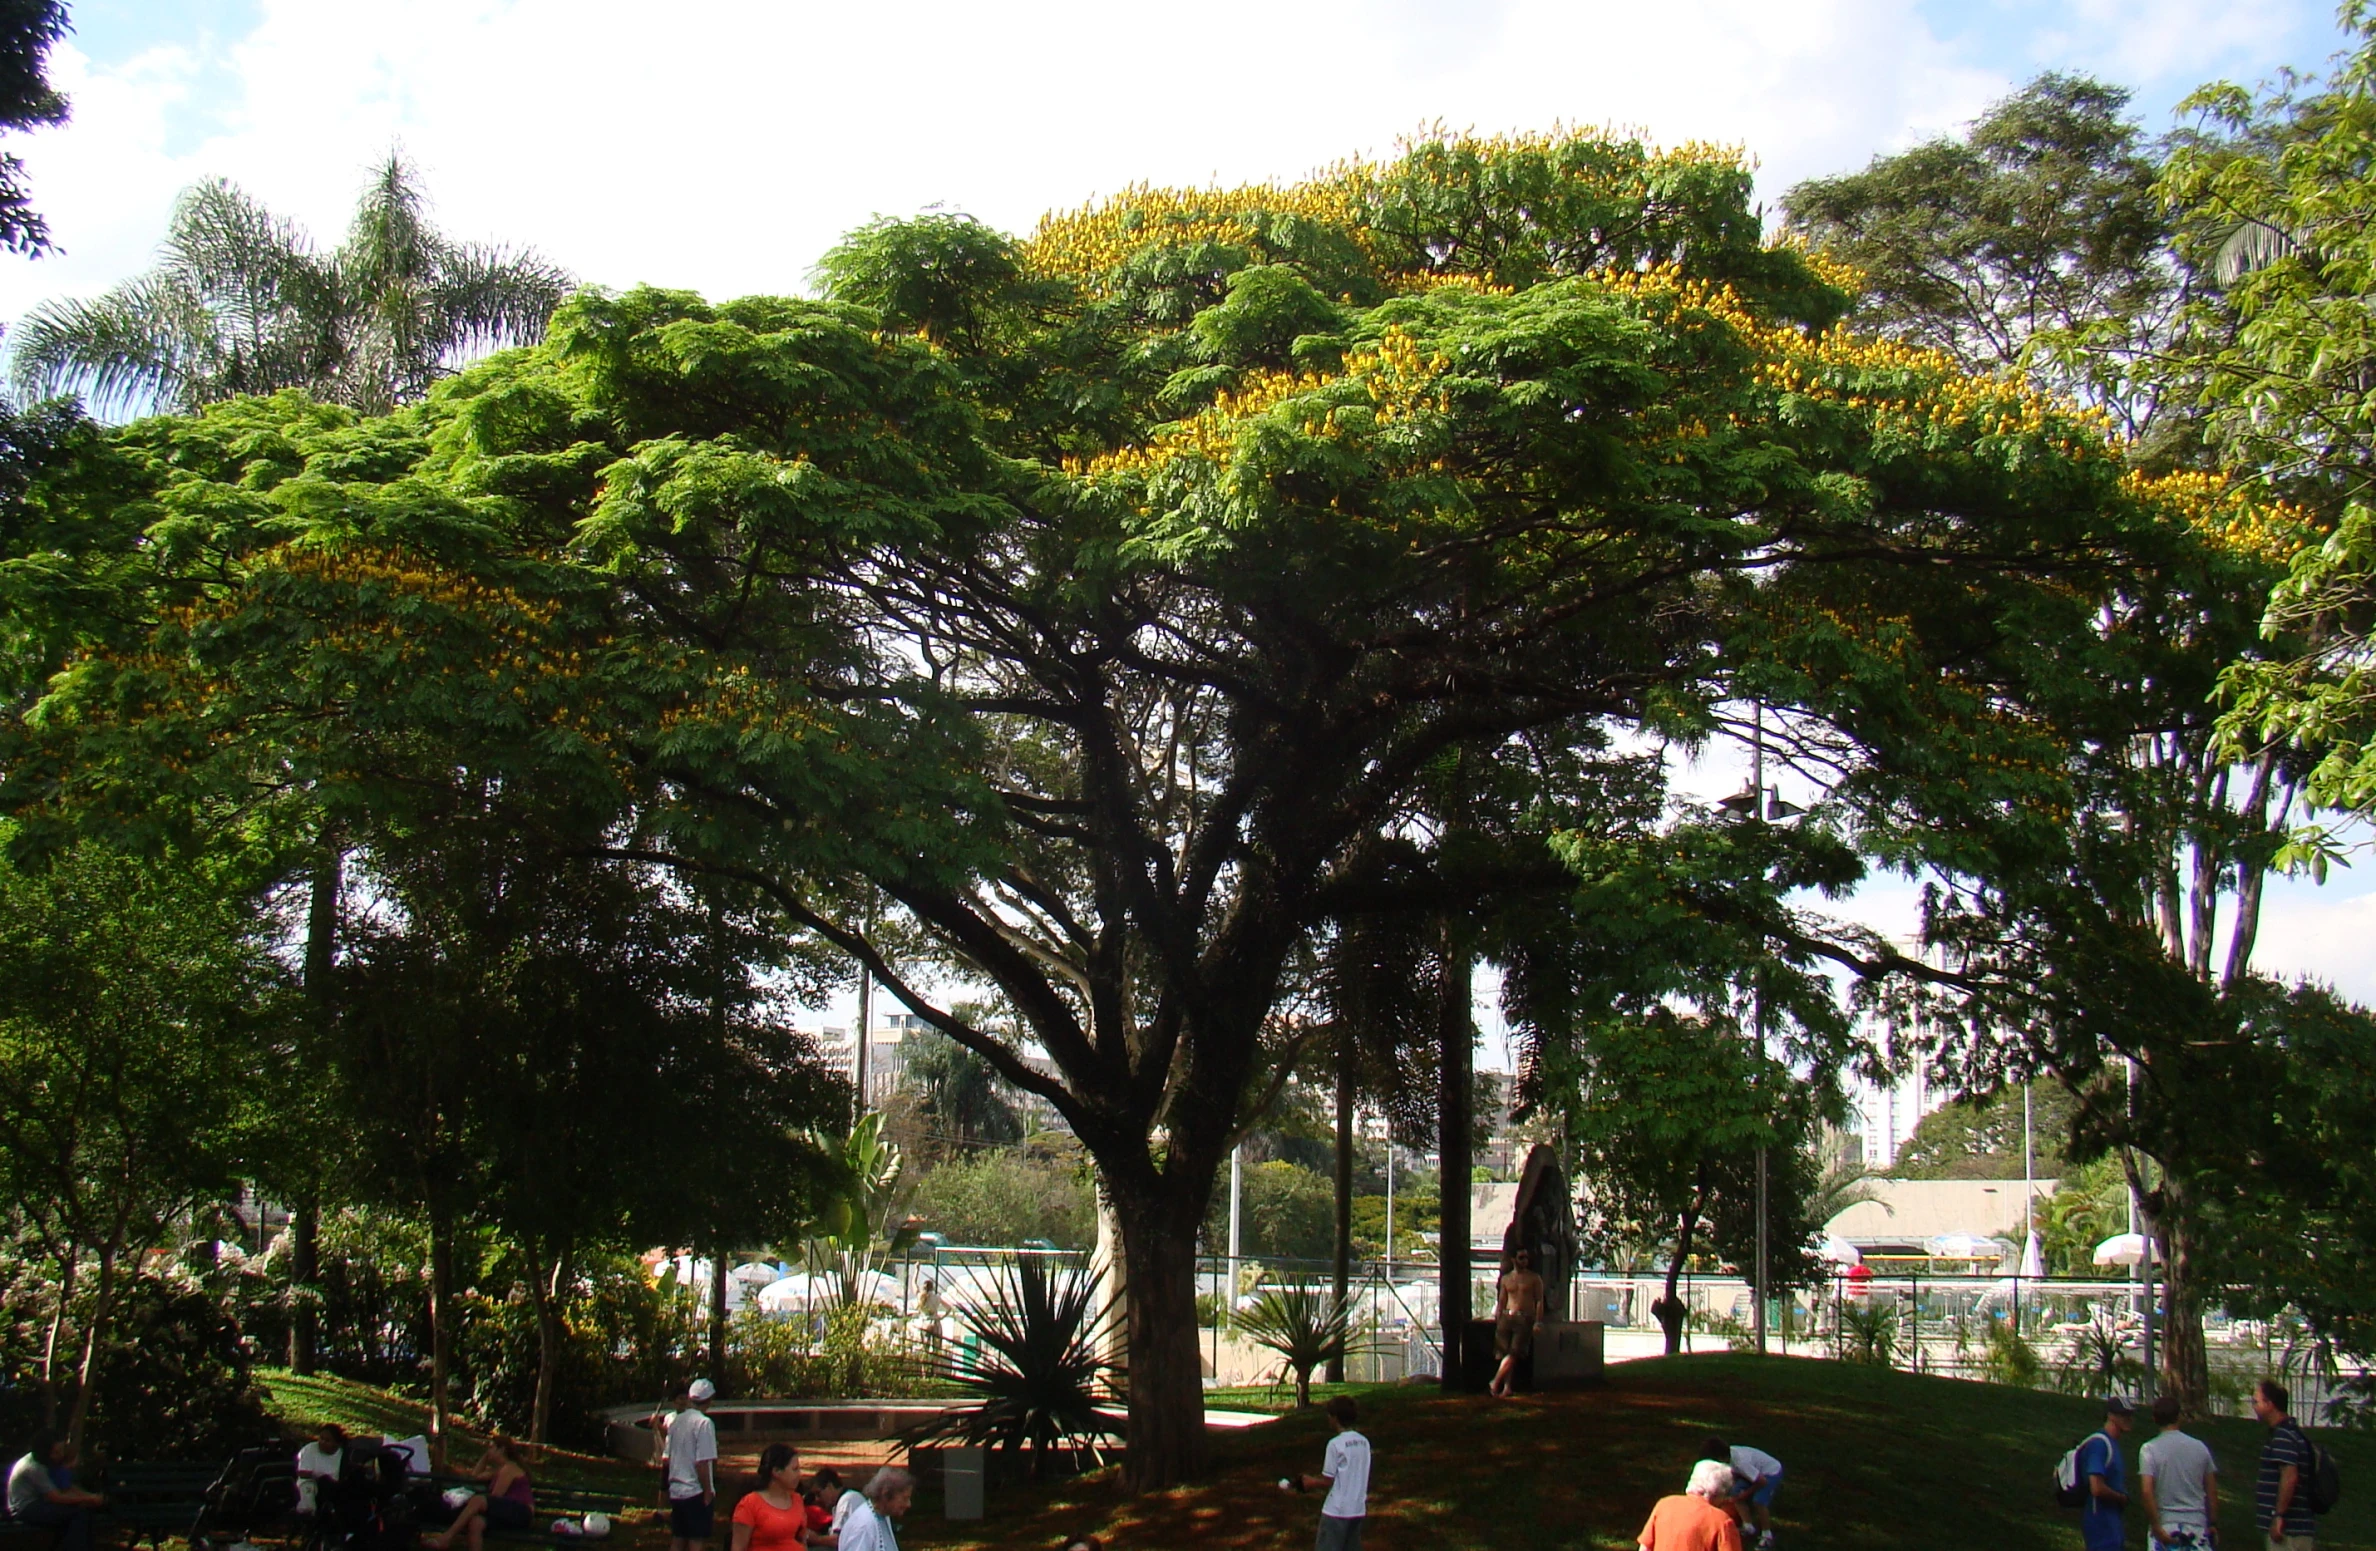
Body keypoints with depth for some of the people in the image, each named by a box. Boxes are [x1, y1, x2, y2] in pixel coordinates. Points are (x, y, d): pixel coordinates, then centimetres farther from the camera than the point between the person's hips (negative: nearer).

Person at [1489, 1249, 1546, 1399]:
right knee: (1505, 1353, 0)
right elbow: (1501, 1301, 15)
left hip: (1524, 1319, -3)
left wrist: (1537, 1322, -6)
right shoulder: (1506, 1279, 14)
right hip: (1506, 1317, 3)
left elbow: (1539, 1301, 3)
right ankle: (1506, 1387, 5)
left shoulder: (1534, 1279, 7)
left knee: (1513, 1353, -12)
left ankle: (1495, 1384, -11)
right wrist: (1497, 1320, 6)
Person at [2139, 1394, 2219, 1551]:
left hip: (2165, 1525, -3)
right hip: (2197, 1524, 3)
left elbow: (2146, 1491, -17)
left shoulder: (2149, 1449, -7)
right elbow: (2212, 1490, 7)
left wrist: (2156, 1527, -12)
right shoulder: (2200, 1447, 4)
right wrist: (2212, 1523, 16)